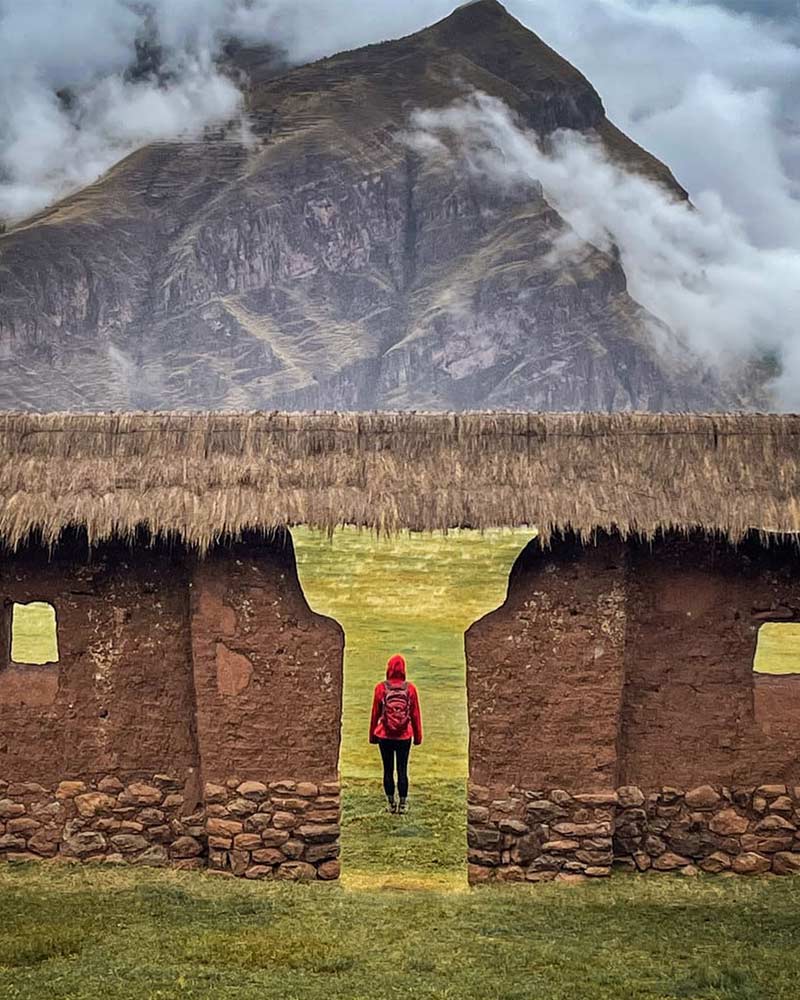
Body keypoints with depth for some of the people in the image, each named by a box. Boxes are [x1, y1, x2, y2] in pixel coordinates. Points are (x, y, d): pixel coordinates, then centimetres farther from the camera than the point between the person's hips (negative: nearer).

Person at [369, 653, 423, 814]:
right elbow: (415, 714, 0)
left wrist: (372, 735, 11)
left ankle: (391, 804, 12)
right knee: (402, 770, 7)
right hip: (404, 736, 0)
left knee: (388, 770, 8)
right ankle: (403, 804, 10)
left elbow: (375, 713, 0)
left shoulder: (381, 688, -6)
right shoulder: (410, 688, -5)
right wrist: (418, 736, 10)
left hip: (385, 736, 0)